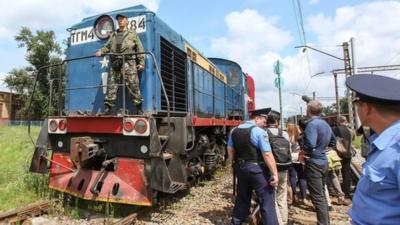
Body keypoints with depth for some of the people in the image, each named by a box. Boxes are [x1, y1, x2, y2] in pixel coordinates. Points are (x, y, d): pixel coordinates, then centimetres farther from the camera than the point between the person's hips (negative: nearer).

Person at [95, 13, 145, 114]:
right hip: (115, 63, 4)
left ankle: (139, 109, -3)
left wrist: (141, 63, -4)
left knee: (133, 86, -8)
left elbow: (140, 49, 6)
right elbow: (107, 46, 19)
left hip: (129, 63, -4)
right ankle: (107, 109, 4)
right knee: (111, 86, 0)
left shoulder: (133, 34, 14)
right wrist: (101, 51, -3)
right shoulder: (113, 35, 26)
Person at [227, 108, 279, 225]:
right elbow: (267, 154, -18)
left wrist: (235, 164, 23)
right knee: (267, 201, 5)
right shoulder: (260, 132, -14)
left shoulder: (234, 130, 6)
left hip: (240, 168, 7)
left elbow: (230, 150, 12)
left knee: (242, 198, 22)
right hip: (257, 169, -6)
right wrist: (275, 173, -14)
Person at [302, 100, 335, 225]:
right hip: (324, 162, 9)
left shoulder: (312, 124, -19)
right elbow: (333, 141, 23)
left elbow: (310, 145, -30)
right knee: (322, 195, 20)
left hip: (314, 163, -9)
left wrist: (303, 152, -11)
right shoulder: (325, 124, 9)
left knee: (317, 198, -2)